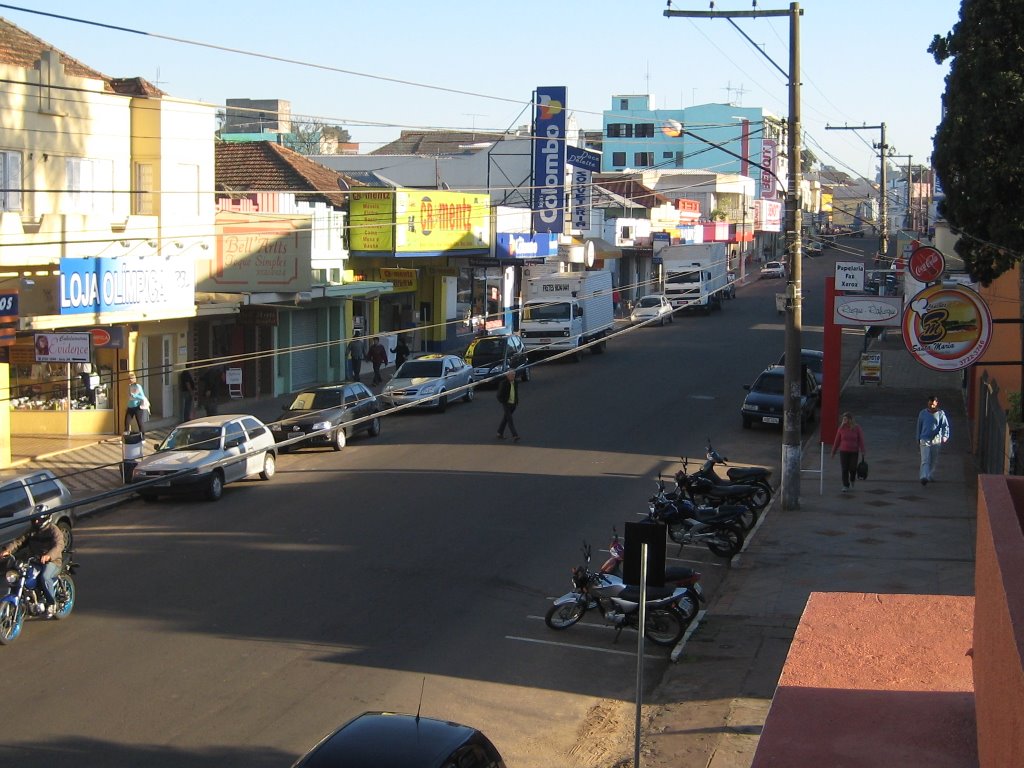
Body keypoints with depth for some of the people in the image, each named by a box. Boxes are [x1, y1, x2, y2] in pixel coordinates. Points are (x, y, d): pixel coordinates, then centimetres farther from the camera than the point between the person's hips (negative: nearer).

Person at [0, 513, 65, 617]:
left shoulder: (54, 530, -7)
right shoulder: (32, 531, 14)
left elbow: (59, 546, -23)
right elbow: (20, 541, 4)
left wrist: (49, 556, -44)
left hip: (52, 561, -7)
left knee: (45, 577, -35)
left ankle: (52, 603, -17)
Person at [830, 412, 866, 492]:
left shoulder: (857, 428, -6)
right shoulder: (841, 428, -3)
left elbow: (860, 440, -6)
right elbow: (837, 440, 3)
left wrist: (863, 450, -13)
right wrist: (833, 451, 7)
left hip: (854, 451, -1)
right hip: (843, 451, 1)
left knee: (852, 468, 0)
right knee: (844, 469, -4)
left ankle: (852, 479, 34)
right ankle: (846, 486, 6)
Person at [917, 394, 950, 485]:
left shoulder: (941, 414, -4)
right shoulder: (923, 413, -1)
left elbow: (945, 426, -9)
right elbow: (919, 426, 8)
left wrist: (945, 436, -27)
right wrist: (918, 439, 10)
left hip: (936, 440, 1)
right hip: (925, 439, -1)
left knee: (933, 460, 15)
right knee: (925, 460, -14)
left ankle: (929, 475, 35)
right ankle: (924, 477, -25)